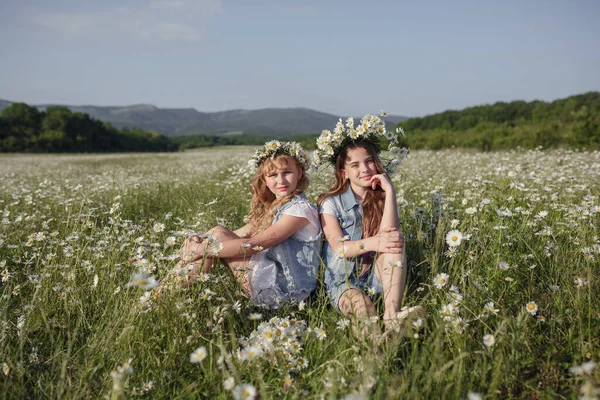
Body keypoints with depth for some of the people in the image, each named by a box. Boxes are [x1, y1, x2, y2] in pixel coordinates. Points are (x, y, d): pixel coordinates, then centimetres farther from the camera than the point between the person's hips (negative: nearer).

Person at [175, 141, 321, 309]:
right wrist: (203, 239, -9)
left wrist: (202, 249, -17)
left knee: (218, 233, -12)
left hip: (285, 288, -8)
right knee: (217, 235, -2)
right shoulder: (271, 207, 15)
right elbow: (241, 234, 9)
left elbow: (253, 245, -20)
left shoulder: (299, 208, -14)